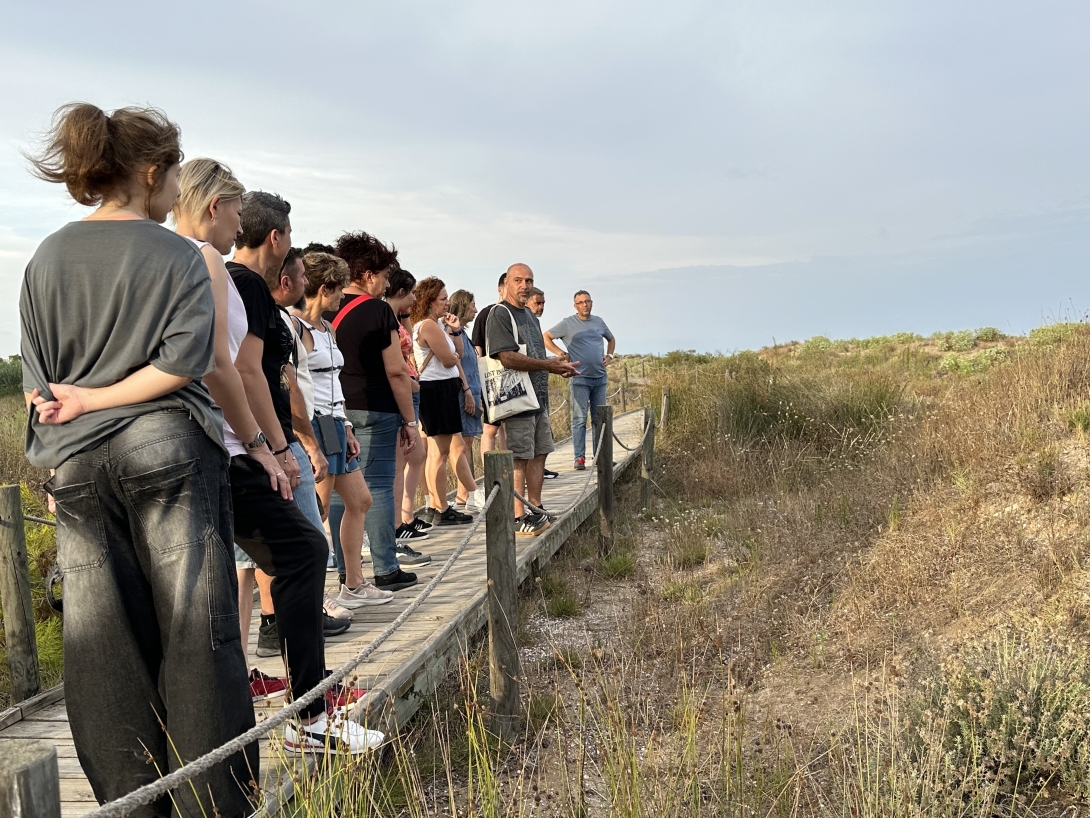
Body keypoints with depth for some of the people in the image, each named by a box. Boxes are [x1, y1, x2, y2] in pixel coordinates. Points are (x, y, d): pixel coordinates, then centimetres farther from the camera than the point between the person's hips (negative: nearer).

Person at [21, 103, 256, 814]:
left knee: (105, 642, 9)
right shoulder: (178, 255, -3)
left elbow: (35, 381, 8)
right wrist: (97, 400, -8)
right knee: (194, 630, 2)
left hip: (75, 464, 4)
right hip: (167, 450, -4)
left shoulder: (48, 258, 9)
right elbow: (186, 359, -15)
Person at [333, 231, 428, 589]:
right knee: (378, 486, -1)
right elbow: (396, 372, -10)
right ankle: (386, 570, 4)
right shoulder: (378, 311, -9)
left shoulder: (327, 311, 8)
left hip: (338, 410, 6)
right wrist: (409, 420, -5)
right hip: (375, 411, -6)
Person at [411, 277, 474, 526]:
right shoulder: (429, 325, -15)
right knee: (441, 452, -6)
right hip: (437, 390, -11)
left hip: (446, 388, 11)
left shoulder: (438, 323, 16)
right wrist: (452, 332, 3)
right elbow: (449, 360, -16)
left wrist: (456, 330, 1)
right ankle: (442, 511, -1)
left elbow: (458, 356, 15)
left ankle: (434, 507, 21)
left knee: (436, 452, 14)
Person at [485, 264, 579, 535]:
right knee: (519, 458, -7)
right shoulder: (500, 314, -10)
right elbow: (508, 358, -21)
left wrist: (559, 367, 8)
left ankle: (535, 510, 23)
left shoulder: (530, 316, 20)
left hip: (539, 396, 10)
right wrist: (548, 365, -18)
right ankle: (518, 517, -1)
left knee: (539, 453, 13)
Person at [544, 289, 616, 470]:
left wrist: (609, 356, 13)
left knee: (599, 418, 8)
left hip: (600, 377, 5)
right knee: (579, 418, -7)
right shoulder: (568, 323, -1)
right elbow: (546, 337, 2)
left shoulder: (599, 322, 13)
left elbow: (611, 339, 30)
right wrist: (560, 353, -6)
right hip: (580, 378, -5)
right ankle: (579, 457, -5)